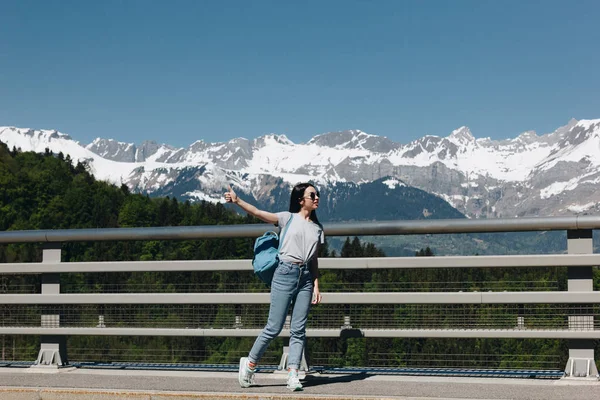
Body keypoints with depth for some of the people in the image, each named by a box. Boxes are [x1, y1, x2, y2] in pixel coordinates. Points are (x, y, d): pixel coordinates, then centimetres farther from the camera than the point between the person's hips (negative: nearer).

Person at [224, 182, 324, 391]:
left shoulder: (317, 228, 15)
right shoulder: (288, 218, 3)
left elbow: (314, 260, 16)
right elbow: (258, 213, -8)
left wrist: (316, 286, 7)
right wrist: (237, 201, -22)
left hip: (305, 276, 4)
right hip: (285, 274, -4)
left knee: (298, 329, -1)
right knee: (274, 327, -5)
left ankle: (293, 375, -1)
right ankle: (249, 362, 13)